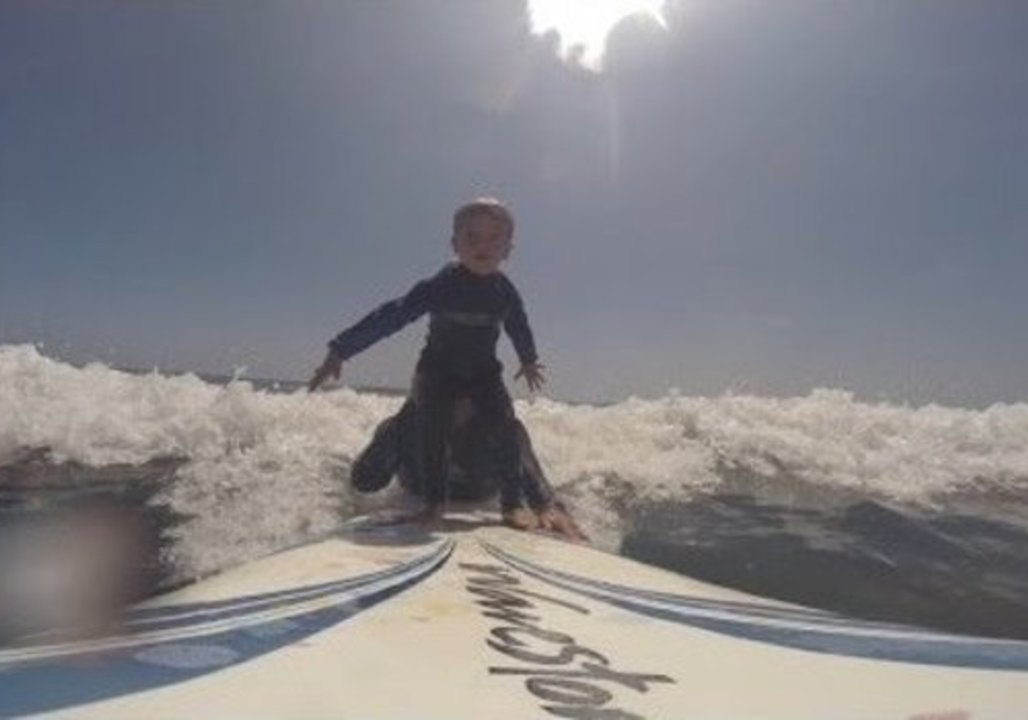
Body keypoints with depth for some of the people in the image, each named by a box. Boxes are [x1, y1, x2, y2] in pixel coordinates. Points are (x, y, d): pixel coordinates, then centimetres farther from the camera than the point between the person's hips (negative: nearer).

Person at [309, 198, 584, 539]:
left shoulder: (506, 292, -10)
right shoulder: (439, 287, -22)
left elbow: (519, 328, 11)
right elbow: (389, 317, -23)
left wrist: (528, 361, 29)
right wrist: (340, 351, -26)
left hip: (484, 373, 2)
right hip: (438, 371, -2)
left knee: (505, 428, -13)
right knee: (432, 432, -15)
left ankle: (513, 503, -4)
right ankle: (433, 503, -1)